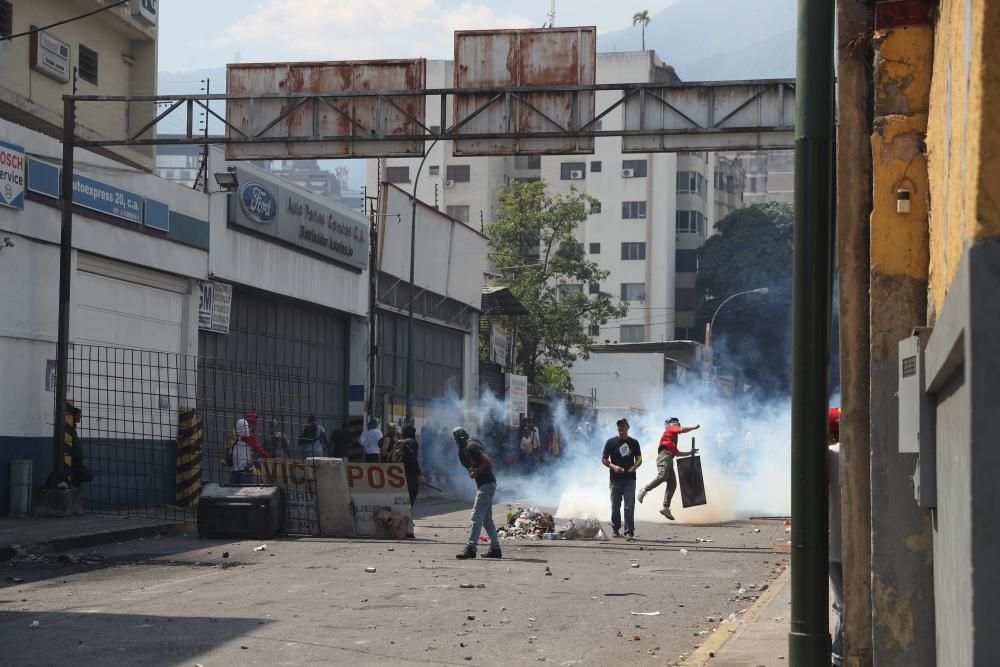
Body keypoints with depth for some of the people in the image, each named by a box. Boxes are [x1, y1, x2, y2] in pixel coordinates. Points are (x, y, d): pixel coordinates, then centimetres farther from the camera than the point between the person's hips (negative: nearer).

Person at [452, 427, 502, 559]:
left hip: (486, 485, -10)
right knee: (487, 519, 14)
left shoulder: (471, 446, -14)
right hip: (487, 484, 10)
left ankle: (471, 549, -13)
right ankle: (495, 549, 17)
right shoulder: (466, 447, 17)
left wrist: (476, 472, -13)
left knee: (477, 517, -11)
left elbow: (486, 461, -23)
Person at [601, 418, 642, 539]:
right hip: (615, 478, 0)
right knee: (615, 506, 7)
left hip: (630, 479, 0)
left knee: (629, 506, -8)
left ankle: (629, 532, -7)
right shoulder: (611, 442, 4)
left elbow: (639, 459, 15)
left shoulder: (634, 442, 10)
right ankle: (615, 529, 23)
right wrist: (613, 466, -13)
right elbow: (604, 459, 5)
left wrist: (635, 466, -7)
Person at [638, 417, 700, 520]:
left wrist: (690, 453, 38)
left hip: (669, 460, 9)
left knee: (672, 484, -2)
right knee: (662, 477, -31)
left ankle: (666, 508, -10)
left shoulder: (673, 439, 36)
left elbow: (677, 453, 39)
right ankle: (644, 490, -20)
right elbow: (682, 430, -4)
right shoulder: (670, 429, 13)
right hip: (664, 456, -9)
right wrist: (694, 427, 9)